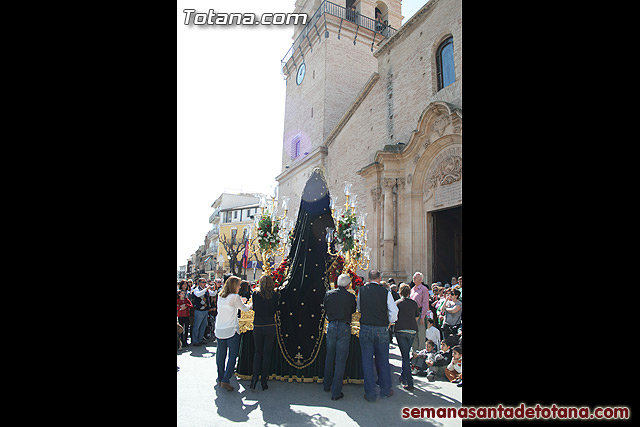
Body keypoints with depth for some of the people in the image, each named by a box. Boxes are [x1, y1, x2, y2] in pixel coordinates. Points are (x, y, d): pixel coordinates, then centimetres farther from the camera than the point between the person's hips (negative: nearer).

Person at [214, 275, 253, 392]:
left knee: (221, 354, 15)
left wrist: (239, 302, 22)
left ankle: (220, 378, 24)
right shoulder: (235, 297, -14)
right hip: (231, 330, -7)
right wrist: (251, 304, 18)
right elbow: (245, 308, -1)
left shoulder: (220, 296, 5)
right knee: (233, 355, 1)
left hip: (219, 330, 7)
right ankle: (225, 380, -3)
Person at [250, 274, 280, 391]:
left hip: (258, 327, 1)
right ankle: (264, 380, 13)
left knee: (258, 352, 16)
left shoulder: (256, 294, -5)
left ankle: (255, 377, 7)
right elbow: (275, 309, 2)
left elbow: (254, 308, 5)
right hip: (270, 327, 0)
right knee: (267, 353, 8)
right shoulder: (275, 295, -7)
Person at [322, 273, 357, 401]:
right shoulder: (351, 297, -10)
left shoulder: (329, 294, -2)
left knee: (329, 357, 19)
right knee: (341, 360, 5)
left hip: (331, 327, 3)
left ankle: (327, 385, 34)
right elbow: (354, 310, 5)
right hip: (344, 327, -3)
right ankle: (336, 392, 9)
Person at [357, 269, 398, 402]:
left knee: (367, 361, 8)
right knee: (383, 360, 14)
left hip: (365, 329, 0)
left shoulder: (362, 291, -2)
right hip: (381, 330, 0)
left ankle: (370, 393, 15)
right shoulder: (385, 292, -7)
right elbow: (394, 310, -5)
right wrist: (389, 323, 11)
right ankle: (385, 391, 27)